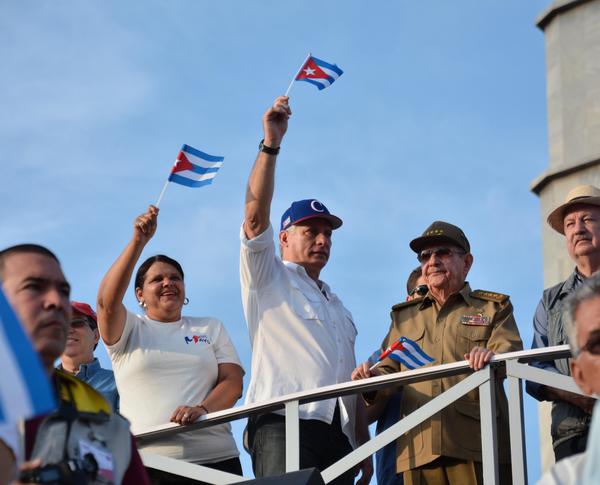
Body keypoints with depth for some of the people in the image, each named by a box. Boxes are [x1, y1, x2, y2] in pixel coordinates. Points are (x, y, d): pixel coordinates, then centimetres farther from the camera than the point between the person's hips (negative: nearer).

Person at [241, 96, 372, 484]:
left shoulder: (338, 306, 31)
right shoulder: (268, 279, 13)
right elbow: (256, 215, -4)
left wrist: (365, 449, 16)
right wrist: (271, 143, -9)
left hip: (337, 434, 7)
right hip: (283, 423, -7)